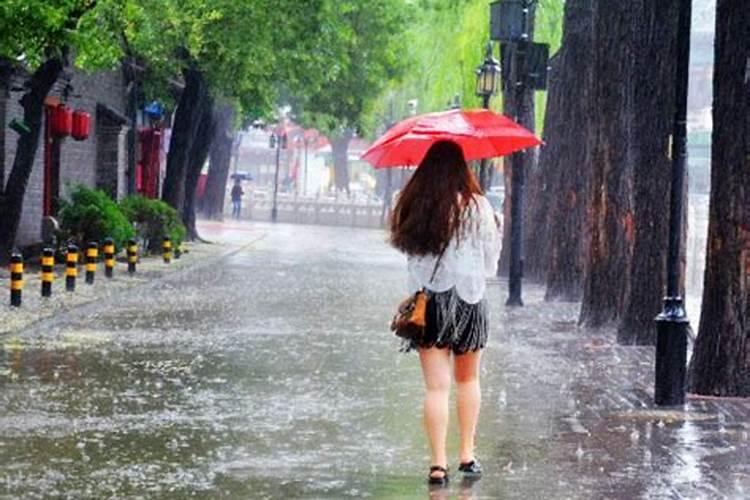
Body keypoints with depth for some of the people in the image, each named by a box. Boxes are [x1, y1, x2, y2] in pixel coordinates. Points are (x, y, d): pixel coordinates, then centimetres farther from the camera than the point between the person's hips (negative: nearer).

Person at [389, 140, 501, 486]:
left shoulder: (412, 206, -3)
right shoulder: (475, 206, -9)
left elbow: (402, 244, 6)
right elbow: (491, 255, -3)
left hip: (426, 299, 1)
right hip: (468, 297, -1)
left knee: (436, 386, 2)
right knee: (468, 380, 18)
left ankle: (439, 464, -4)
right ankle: (467, 455, 21)